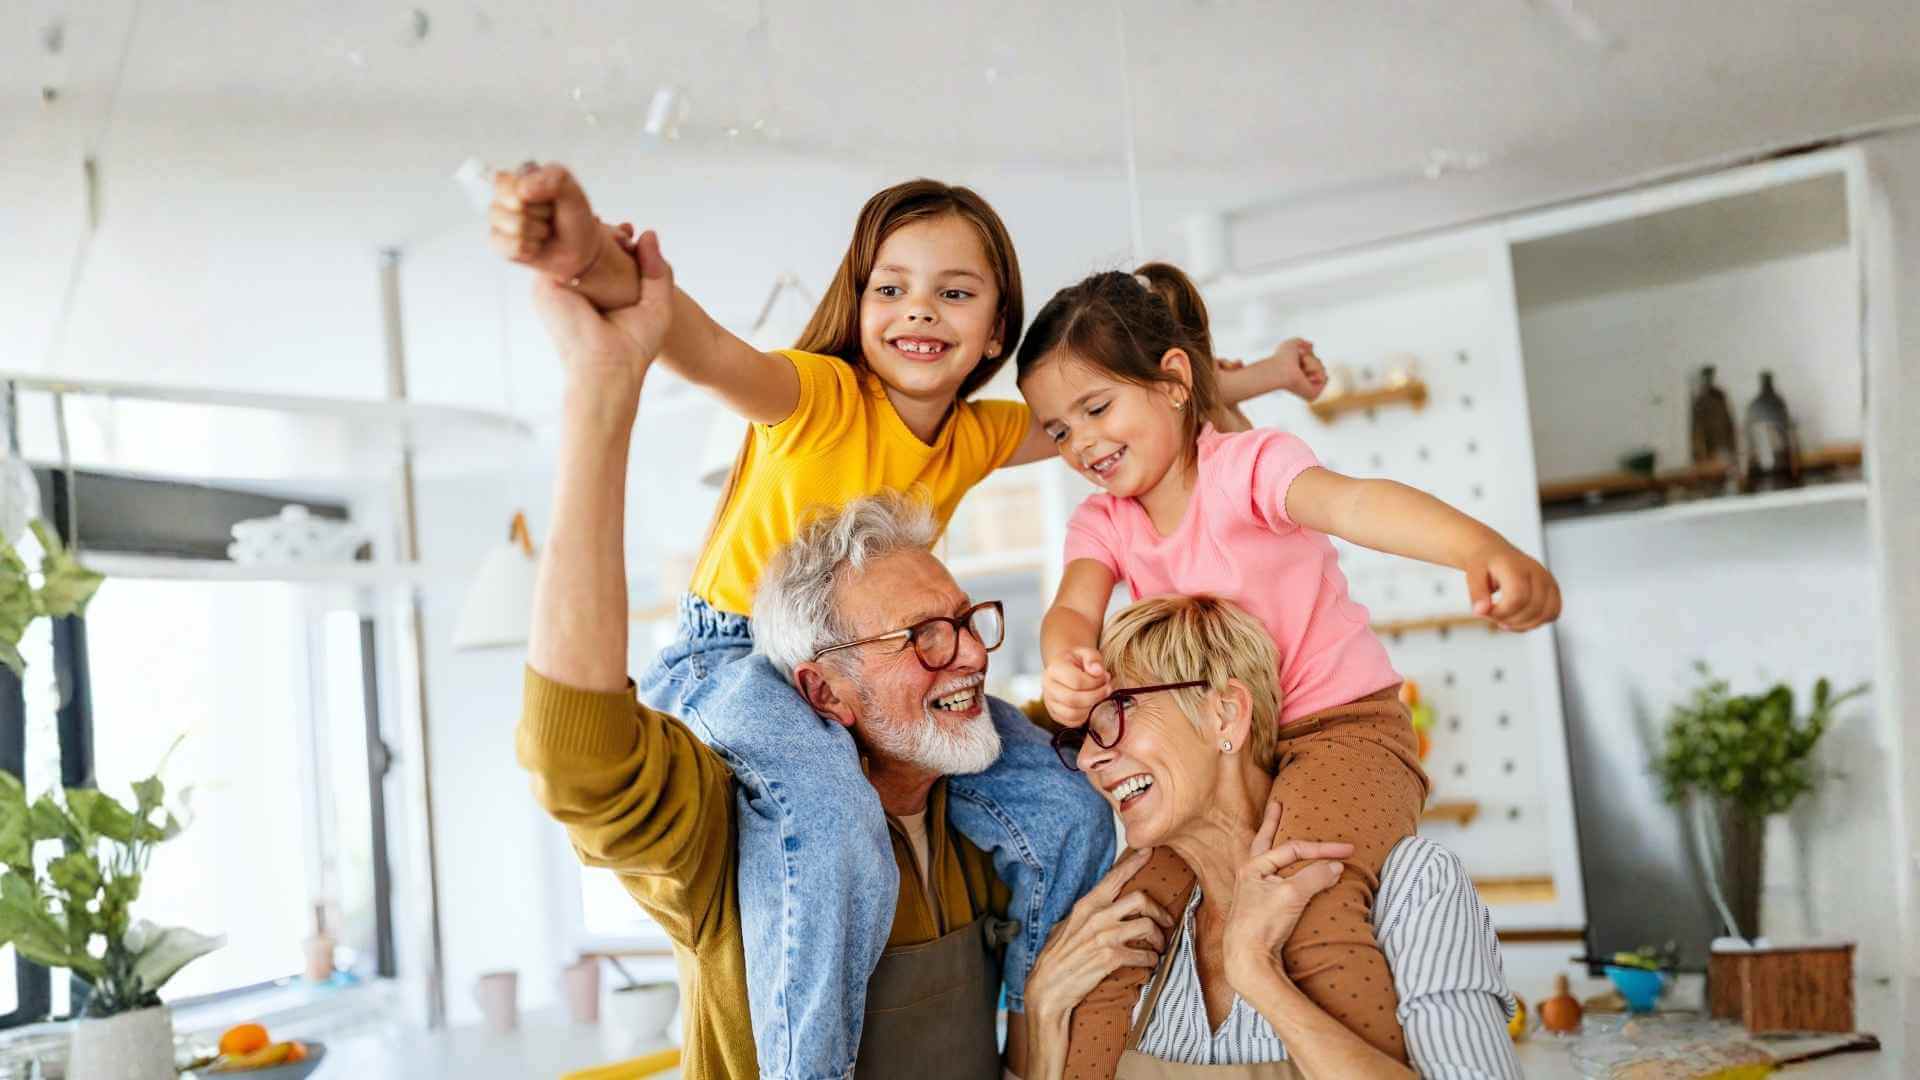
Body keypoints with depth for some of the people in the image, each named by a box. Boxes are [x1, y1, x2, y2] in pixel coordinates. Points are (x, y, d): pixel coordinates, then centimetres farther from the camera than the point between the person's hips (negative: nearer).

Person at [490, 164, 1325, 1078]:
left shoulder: (979, 436, 0)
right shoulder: (821, 395, -21)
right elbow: (710, 354, -43)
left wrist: (1259, 376, 16)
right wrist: (601, 269, -63)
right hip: (735, 656, -6)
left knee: (1066, 816, -3)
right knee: (833, 835, -36)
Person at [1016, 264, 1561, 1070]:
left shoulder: (1248, 465, -14)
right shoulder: (1102, 523, 5)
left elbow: (1351, 502, -35)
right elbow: (1075, 605, -16)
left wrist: (1482, 549, -56)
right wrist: (1065, 663, -43)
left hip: (1342, 726, -6)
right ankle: (1081, 1067, 4)